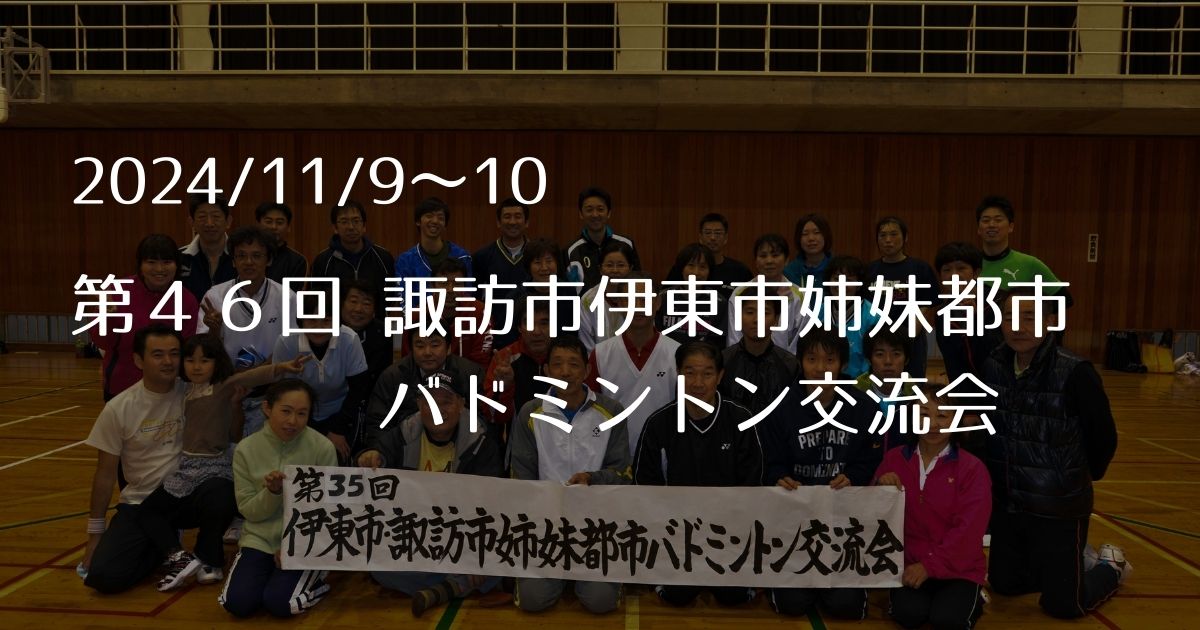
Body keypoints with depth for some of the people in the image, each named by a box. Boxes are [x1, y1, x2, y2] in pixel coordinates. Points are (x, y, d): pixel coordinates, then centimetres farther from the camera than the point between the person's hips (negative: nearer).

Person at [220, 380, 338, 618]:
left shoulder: (323, 448, -13)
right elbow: (248, 511, -3)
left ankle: (315, 580, 10)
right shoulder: (246, 449, -6)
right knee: (237, 603, -15)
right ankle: (271, 574, 15)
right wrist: (272, 492, -23)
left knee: (279, 603, -21)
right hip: (260, 539, 3)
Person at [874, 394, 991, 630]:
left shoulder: (972, 468, -6)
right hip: (909, 564, 1)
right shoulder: (894, 458, 2)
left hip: (958, 568, -1)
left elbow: (968, 530, -12)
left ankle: (973, 600, 10)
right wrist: (881, 490, -16)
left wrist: (930, 565, -19)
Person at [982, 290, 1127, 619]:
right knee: (1004, 584, 18)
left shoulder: (1075, 372, -22)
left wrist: (1084, 476, 5)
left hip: (1059, 504, -5)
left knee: (1062, 604, 8)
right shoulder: (993, 365, -7)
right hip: (1007, 500, 5)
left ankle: (1110, 565, 37)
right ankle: (1071, 561, 42)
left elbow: (1104, 436, -9)